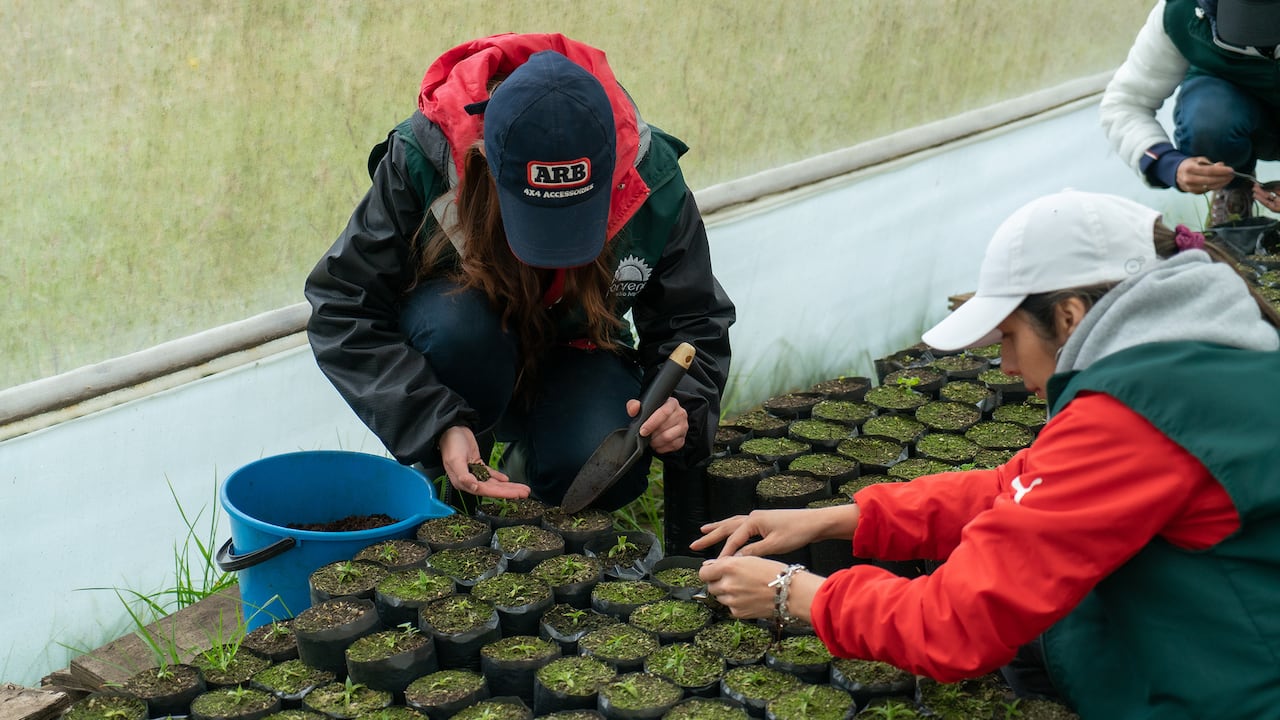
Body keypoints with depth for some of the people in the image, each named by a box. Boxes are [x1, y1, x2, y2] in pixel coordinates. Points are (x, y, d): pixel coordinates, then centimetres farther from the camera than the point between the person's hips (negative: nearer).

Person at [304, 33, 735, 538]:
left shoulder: (651, 180, -24)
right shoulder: (422, 160, -31)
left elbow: (693, 321, -10)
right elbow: (343, 311, -27)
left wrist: (682, 406, -33)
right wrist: (437, 425, -39)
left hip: (572, 356, 1)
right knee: (456, 324, -37)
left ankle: (530, 464, 7)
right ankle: (448, 498, -10)